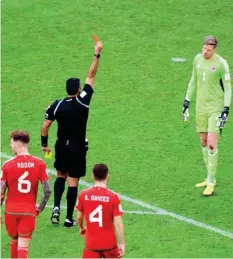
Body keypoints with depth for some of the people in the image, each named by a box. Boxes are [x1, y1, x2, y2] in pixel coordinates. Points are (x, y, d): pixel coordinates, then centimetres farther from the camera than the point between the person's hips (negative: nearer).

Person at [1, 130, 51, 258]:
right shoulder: (39, 164, -4)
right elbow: (47, 191, -5)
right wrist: (40, 208, 9)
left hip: (11, 210, 0)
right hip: (29, 211, 0)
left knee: (14, 240, 22)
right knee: (23, 247, -2)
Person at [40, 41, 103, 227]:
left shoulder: (57, 105, -8)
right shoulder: (83, 101, -13)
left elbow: (45, 126, -7)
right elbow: (91, 76, -8)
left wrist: (45, 144, 8)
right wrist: (97, 55, -3)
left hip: (61, 146, 3)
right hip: (78, 148, -2)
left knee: (61, 176, 22)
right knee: (73, 181, 2)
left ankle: (56, 207, 3)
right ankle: (69, 218, 6)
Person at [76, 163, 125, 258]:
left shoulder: (83, 195, -6)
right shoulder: (113, 197, -13)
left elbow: (79, 217, 8)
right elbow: (118, 223, -13)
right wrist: (122, 243, -4)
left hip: (91, 244, 1)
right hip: (109, 243, -1)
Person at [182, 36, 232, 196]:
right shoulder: (198, 59, 5)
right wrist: (187, 102, 16)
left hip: (216, 107, -6)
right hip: (201, 106, 6)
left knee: (212, 144, -11)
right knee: (203, 142, 11)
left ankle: (210, 183, -4)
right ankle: (210, 179, 23)